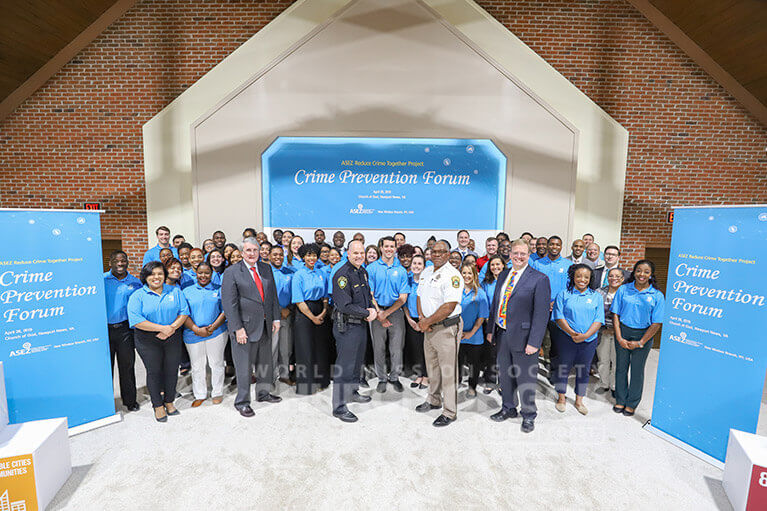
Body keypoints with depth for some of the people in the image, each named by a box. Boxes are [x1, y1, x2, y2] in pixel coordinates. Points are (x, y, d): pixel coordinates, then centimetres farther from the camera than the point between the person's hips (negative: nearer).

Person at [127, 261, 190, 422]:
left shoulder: (175, 291, 4)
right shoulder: (138, 296, -4)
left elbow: (184, 312, 0)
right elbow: (136, 320, -15)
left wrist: (172, 328, -16)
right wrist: (162, 328, -20)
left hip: (172, 338, 2)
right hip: (148, 340, -2)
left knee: (171, 370, 9)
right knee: (154, 371, 6)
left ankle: (169, 401, 29)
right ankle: (158, 405, 24)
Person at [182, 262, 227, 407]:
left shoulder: (219, 290, 5)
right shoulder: (187, 291, 8)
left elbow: (225, 311, 0)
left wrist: (213, 327, -14)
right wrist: (196, 329, -13)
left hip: (216, 334, -1)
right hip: (193, 335, 1)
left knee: (216, 364, 7)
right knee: (197, 366, 11)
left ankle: (217, 393, 23)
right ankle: (199, 395, 27)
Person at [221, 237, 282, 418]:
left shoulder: (266, 268, 8)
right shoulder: (232, 273, -8)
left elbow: (273, 294, 10)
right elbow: (229, 303, -12)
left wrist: (276, 318, 5)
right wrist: (237, 328, -16)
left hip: (265, 325, 6)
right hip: (244, 326, -5)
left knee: (265, 362, 18)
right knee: (244, 365, 5)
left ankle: (263, 393, 37)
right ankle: (242, 402, 22)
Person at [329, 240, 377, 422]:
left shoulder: (363, 271, 9)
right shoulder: (342, 274, -19)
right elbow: (345, 306, -24)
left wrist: (372, 310, -3)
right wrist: (367, 313, -15)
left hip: (361, 324, 9)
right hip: (347, 326, -9)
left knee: (357, 361, 22)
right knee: (344, 365, -1)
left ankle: (352, 392, 41)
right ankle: (339, 406, 11)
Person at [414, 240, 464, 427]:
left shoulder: (452, 275, -18)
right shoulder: (426, 272, 9)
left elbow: (449, 307, -23)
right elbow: (420, 297, 14)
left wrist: (427, 322, -16)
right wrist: (421, 318, -2)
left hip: (447, 328, -8)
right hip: (429, 327, 8)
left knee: (448, 371, 2)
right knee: (431, 366, 21)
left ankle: (450, 412, 17)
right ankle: (434, 400, 40)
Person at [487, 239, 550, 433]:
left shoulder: (539, 279, -12)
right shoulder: (503, 275, 8)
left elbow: (541, 313, -15)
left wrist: (534, 342, -18)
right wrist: (491, 329, 11)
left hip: (523, 337, -6)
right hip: (502, 334, 6)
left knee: (526, 378, 9)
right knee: (505, 374, 19)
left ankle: (528, 415, 31)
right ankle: (508, 408, 40)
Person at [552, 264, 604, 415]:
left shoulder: (596, 296, 5)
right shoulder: (564, 295, 1)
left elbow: (599, 320, -2)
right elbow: (559, 317, -6)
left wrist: (586, 335, -16)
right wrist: (571, 332, -19)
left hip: (588, 341, 2)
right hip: (567, 339, -1)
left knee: (583, 371, 11)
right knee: (563, 368, 7)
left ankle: (579, 400, 28)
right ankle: (561, 398, 25)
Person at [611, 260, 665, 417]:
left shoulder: (657, 296, -5)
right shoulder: (623, 289, -2)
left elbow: (656, 323, -6)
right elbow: (615, 314, -1)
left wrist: (640, 342, -9)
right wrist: (619, 338, -8)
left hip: (643, 335, -1)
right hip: (622, 332, 1)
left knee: (637, 370, 11)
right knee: (621, 367, 11)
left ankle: (632, 403, 29)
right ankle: (620, 400, 28)